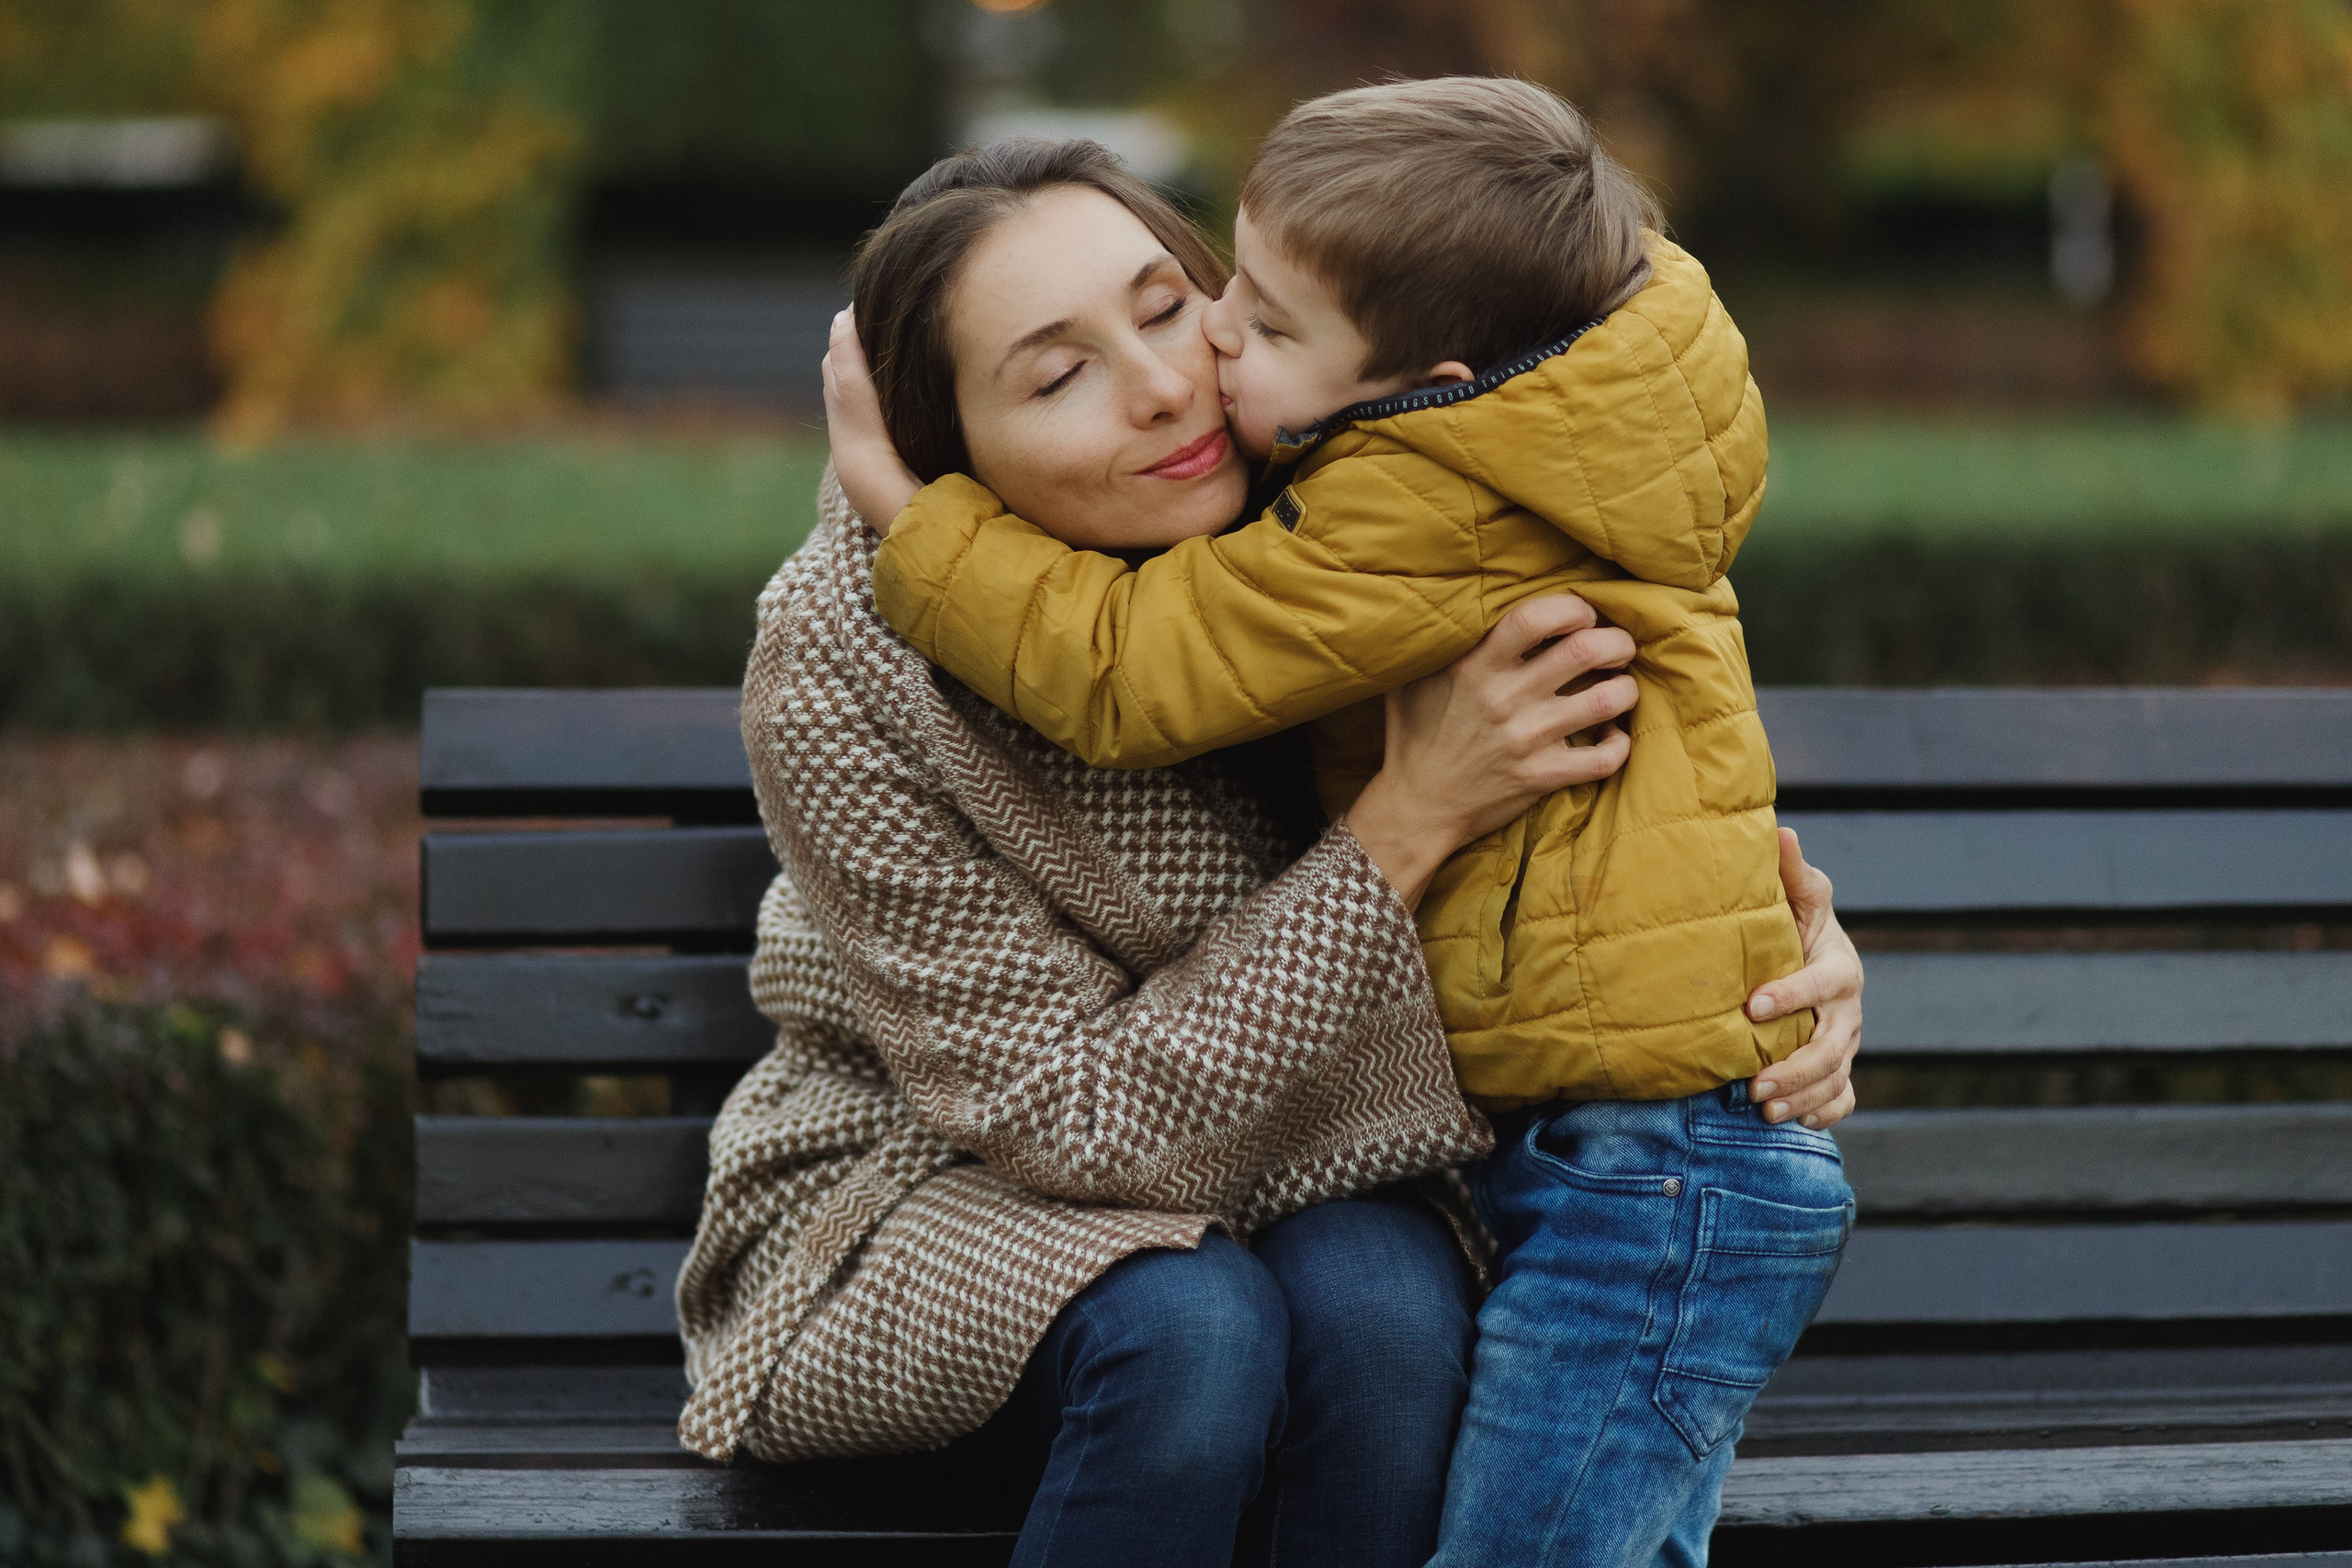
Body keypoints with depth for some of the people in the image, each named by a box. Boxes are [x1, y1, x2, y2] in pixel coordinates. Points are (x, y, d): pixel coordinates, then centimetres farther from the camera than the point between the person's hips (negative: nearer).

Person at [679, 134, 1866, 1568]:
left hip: (1281, 1166, 3)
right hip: (927, 1204, -3)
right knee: (1189, 1333, -34)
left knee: (1384, 1303, -29)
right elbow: (1093, 1121, -26)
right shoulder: (842, 681, -27)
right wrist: (1412, 821, -33)